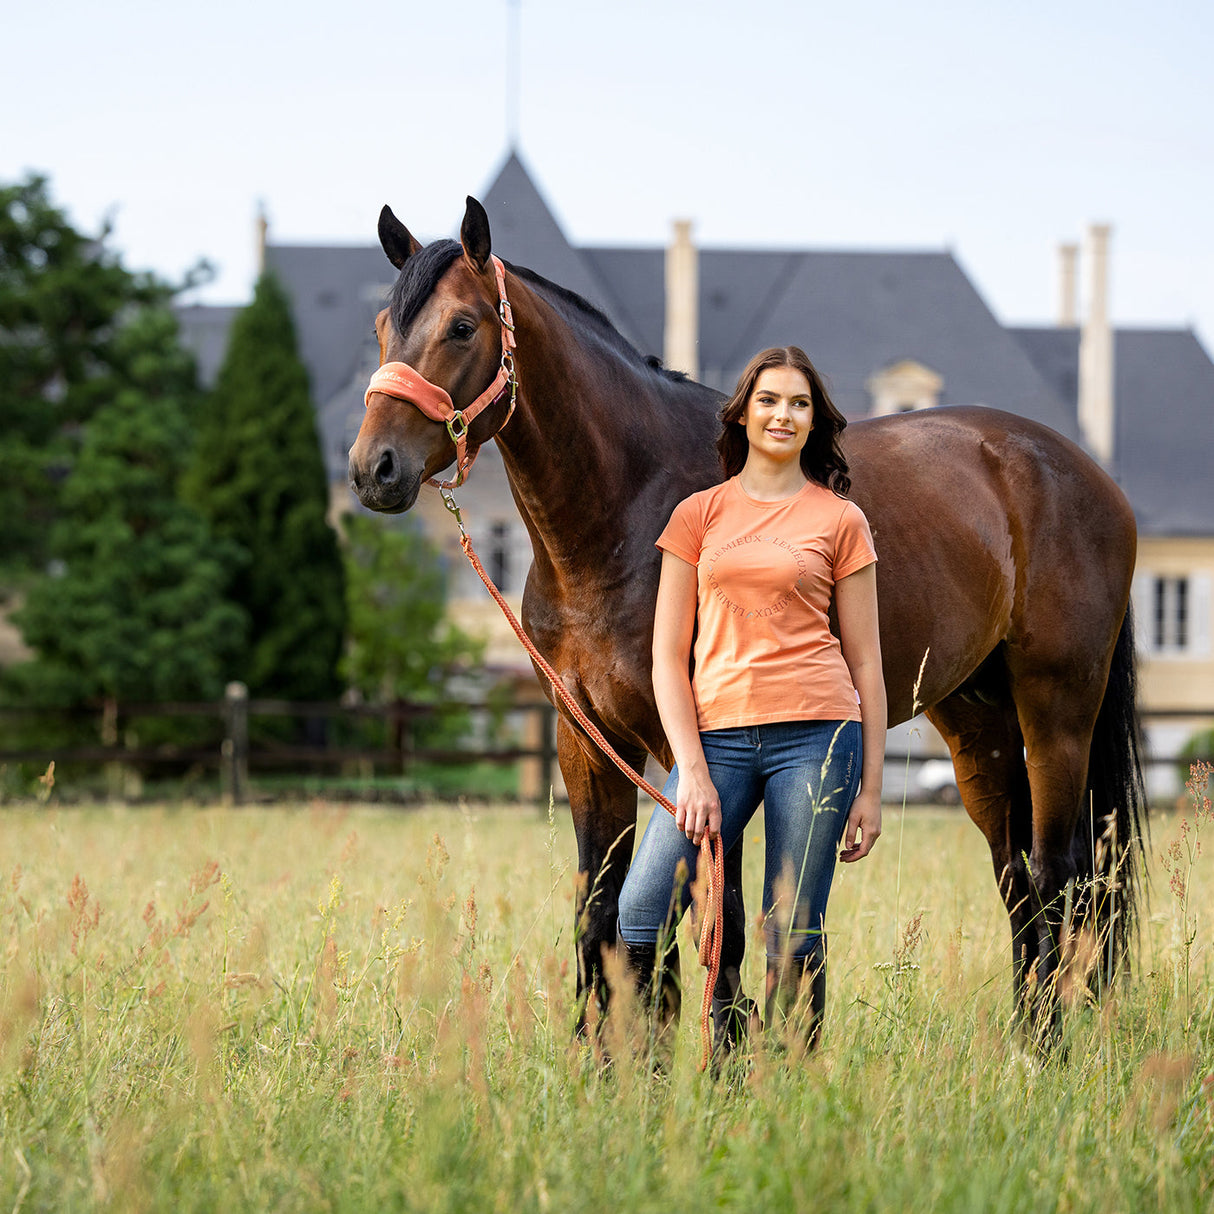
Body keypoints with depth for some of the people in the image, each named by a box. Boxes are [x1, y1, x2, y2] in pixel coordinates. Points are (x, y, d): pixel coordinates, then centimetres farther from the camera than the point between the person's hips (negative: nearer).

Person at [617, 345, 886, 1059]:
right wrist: (692, 771, -5)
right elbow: (668, 657, 7)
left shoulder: (840, 521, 8)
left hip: (816, 733, -2)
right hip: (716, 734, 2)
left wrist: (871, 788, 3)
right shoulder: (699, 516, 11)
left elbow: (867, 664, 8)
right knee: (639, 920, -10)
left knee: (794, 937, -3)